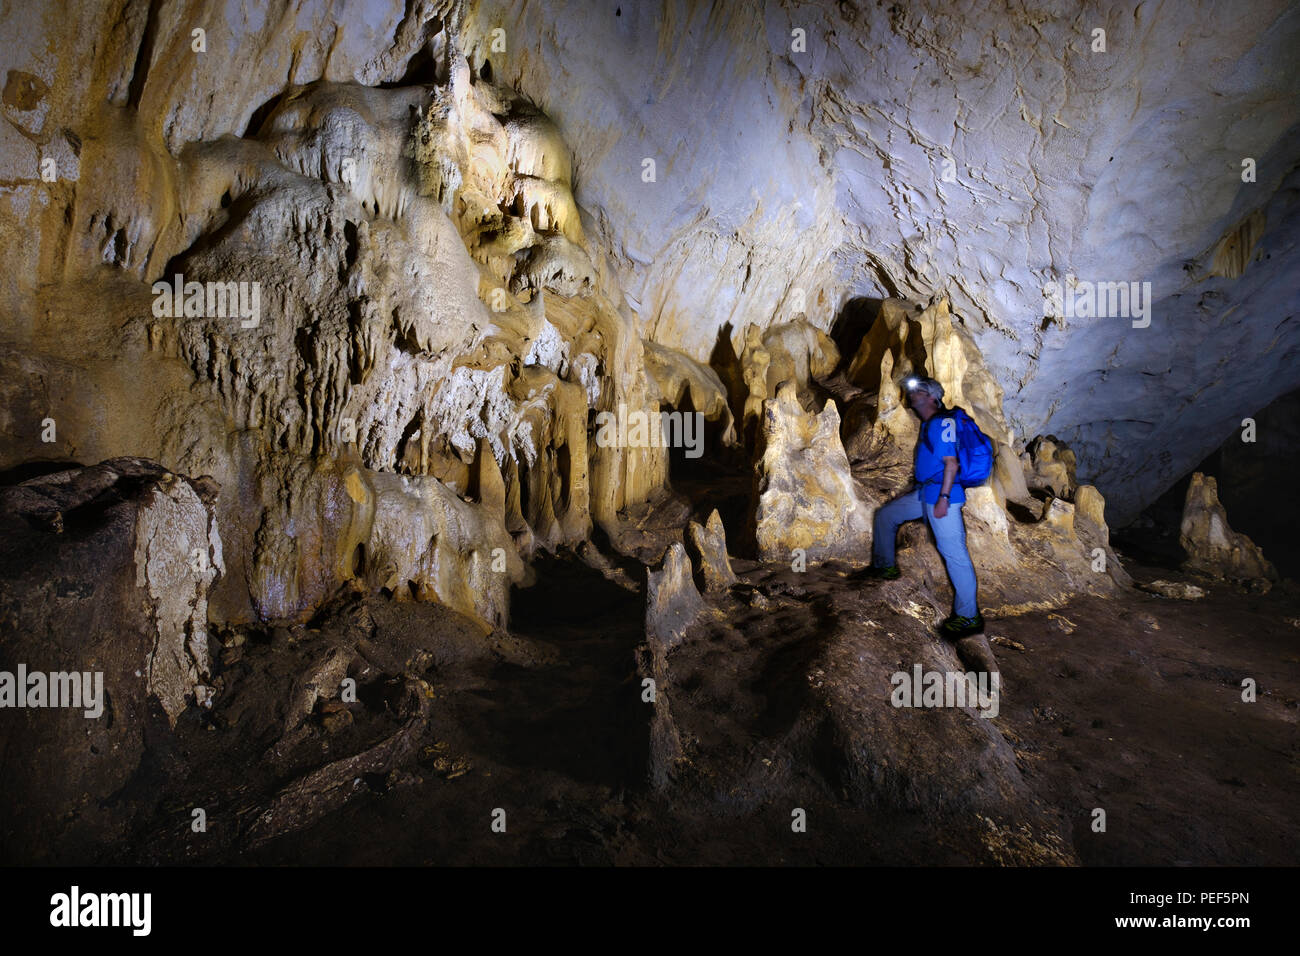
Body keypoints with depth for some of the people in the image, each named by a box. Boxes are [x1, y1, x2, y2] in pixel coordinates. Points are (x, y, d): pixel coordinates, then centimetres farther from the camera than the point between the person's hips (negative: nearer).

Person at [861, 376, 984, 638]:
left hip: (942, 494, -11)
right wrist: (913, 491, 28)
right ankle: (885, 567, 35)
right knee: (885, 515, 20)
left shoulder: (941, 422, -13)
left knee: (954, 552, -9)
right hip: (925, 493, 11)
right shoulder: (928, 425, 17)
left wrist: (943, 498, -24)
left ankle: (969, 617, -6)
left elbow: (951, 462, -20)